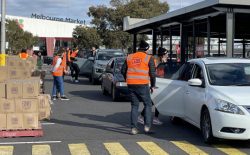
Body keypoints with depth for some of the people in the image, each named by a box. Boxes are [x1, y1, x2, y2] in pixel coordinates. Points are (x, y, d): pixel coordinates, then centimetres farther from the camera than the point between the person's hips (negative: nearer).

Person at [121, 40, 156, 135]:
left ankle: (134, 128, 8)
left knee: (134, 106, 12)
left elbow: (123, 71, 13)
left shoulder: (129, 57, 11)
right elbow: (152, 73, -3)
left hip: (131, 85, 4)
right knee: (148, 105, 12)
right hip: (143, 85, -4)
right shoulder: (148, 58, -1)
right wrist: (153, 85, 9)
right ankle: (147, 126, 3)